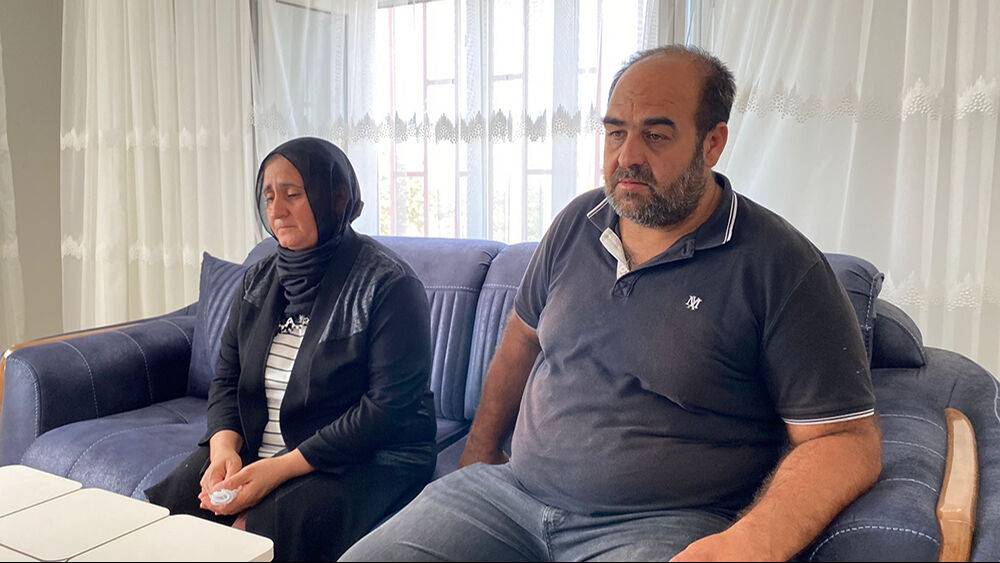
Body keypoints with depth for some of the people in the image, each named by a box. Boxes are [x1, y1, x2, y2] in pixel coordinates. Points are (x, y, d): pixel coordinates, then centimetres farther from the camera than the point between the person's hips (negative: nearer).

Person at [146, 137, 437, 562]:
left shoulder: (388, 284, -12)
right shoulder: (260, 279, 10)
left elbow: (389, 406, -18)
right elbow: (226, 379, 11)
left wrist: (281, 468, -21)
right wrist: (225, 448, -11)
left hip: (366, 460, -5)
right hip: (255, 453, 6)